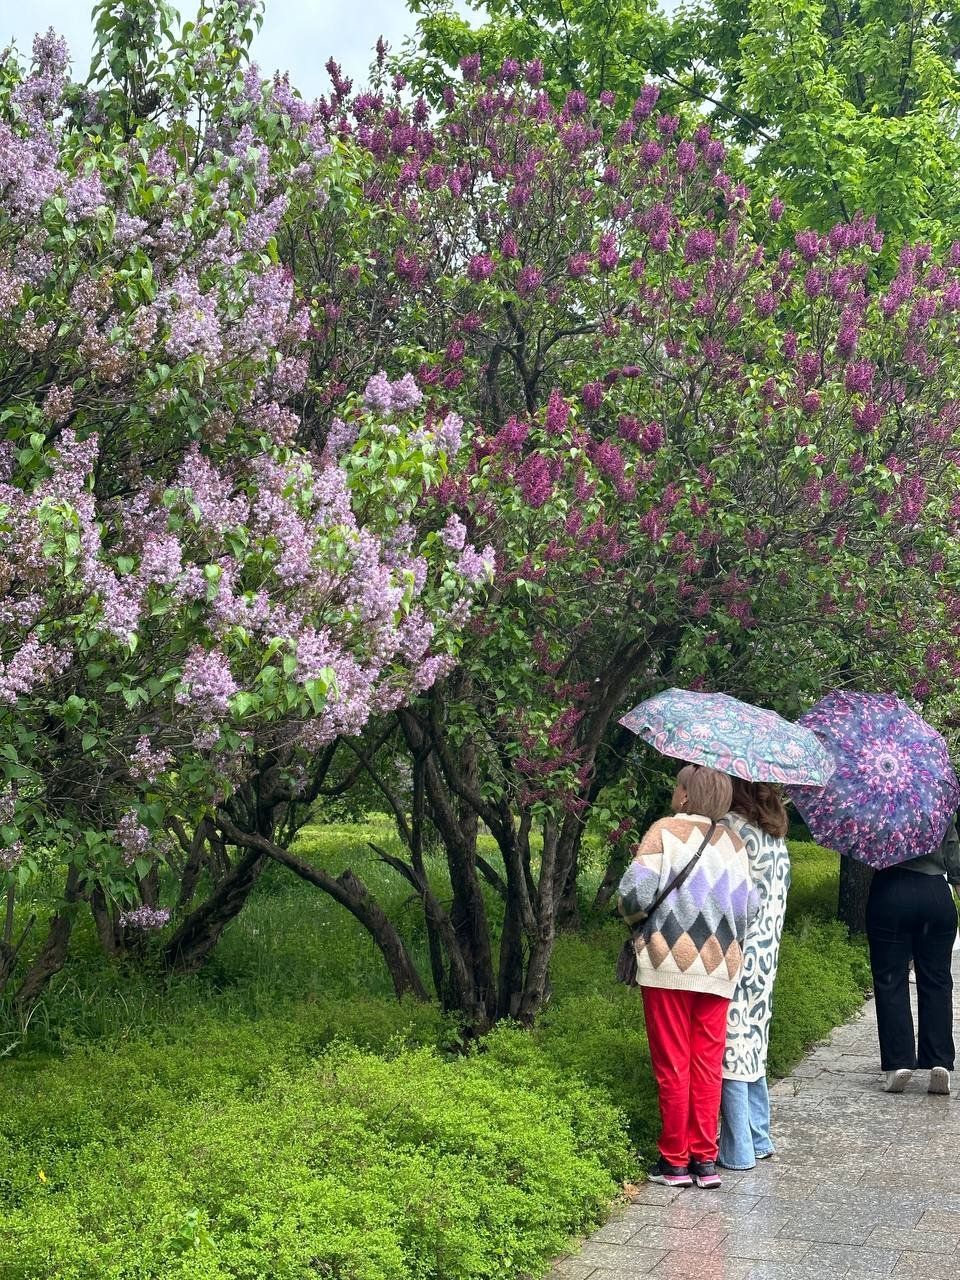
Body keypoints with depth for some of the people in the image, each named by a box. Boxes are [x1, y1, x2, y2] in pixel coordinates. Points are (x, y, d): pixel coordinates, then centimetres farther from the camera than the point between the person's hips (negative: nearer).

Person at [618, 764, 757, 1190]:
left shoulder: (665, 831, -7)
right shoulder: (733, 842, 7)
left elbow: (637, 891, -16)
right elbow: (747, 907, 5)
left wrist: (630, 913, 6)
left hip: (669, 964, -4)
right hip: (719, 966, 4)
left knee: (672, 1064, 4)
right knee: (708, 1065, 9)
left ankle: (675, 1160, 10)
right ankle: (705, 1160, 12)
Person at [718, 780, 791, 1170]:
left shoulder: (732, 826, -14)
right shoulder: (775, 834, 11)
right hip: (767, 952, 9)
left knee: (731, 1042, -2)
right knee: (753, 1042, 17)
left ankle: (738, 1150, 4)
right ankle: (759, 1139, 25)